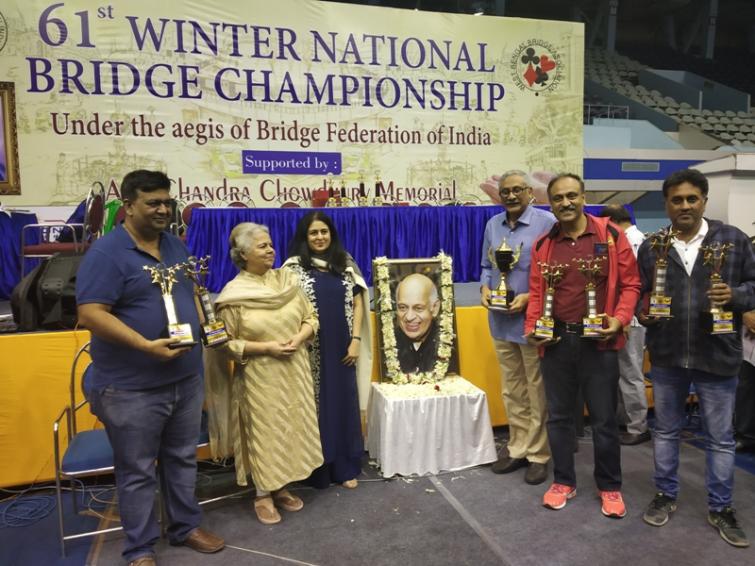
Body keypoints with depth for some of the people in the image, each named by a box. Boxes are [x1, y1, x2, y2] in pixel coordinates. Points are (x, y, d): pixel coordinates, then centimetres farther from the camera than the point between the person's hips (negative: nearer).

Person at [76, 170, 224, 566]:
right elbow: (91, 314, -20)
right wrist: (147, 346, -27)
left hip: (186, 379, 7)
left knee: (182, 460, 19)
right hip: (132, 388, -6)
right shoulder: (106, 253, -14)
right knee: (137, 472, 9)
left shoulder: (175, 245, 9)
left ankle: (186, 527, 36)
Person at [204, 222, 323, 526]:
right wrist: (266, 347, -19)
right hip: (259, 377, -4)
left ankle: (281, 487, 32)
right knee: (263, 433, 6)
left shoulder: (287, 279, 0)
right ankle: (262, 495, 25)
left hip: (294, 371, 5)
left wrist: (298, 338, -13)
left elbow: (311, 318, 6)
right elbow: (226, 343, -12)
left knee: (292, 428, 13)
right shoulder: (233, 294, -13)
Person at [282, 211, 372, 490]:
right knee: (316, 406, 6)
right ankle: (317, 469, 21)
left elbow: (358, 303, 6)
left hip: (341, 349, 3)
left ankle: (345, 467, 25)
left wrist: (356, 340, -2)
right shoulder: (295, 266, -3)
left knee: (344, 404, 10)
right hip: (311, 351, -3)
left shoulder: (345, 264, 6)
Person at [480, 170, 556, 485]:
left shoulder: (546, 222, -9)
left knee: (537, 392, 6)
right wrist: (485, 288, -5)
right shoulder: (492, 225, 10)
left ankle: (539, 455, 19)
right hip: (501, 321, 6)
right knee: (512, 390, 15)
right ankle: (518, 448, 28)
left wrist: (529, 297, -19)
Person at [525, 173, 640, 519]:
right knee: (558, 415, 12)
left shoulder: (611, 235, -2)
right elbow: (536, 293, 8)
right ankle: (563, 481, 29)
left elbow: (630, 283, -1)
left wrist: (619, 319, -15)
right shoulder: (542, 245, 6)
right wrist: (531, 329, -6)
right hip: (555, 341, 3)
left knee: (603, 419, 8)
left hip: (598, 341, -2)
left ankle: (610, 487, 27)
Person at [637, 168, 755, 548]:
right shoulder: (651, 247, 2)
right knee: (666, 431, 16)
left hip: (717, 357, -1)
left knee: (720, 438, 12)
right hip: (666, 356, 1)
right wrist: (641, 312, -12)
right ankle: (665, 495, 34)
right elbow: (637, 292, 7)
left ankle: (720, 508, 30)